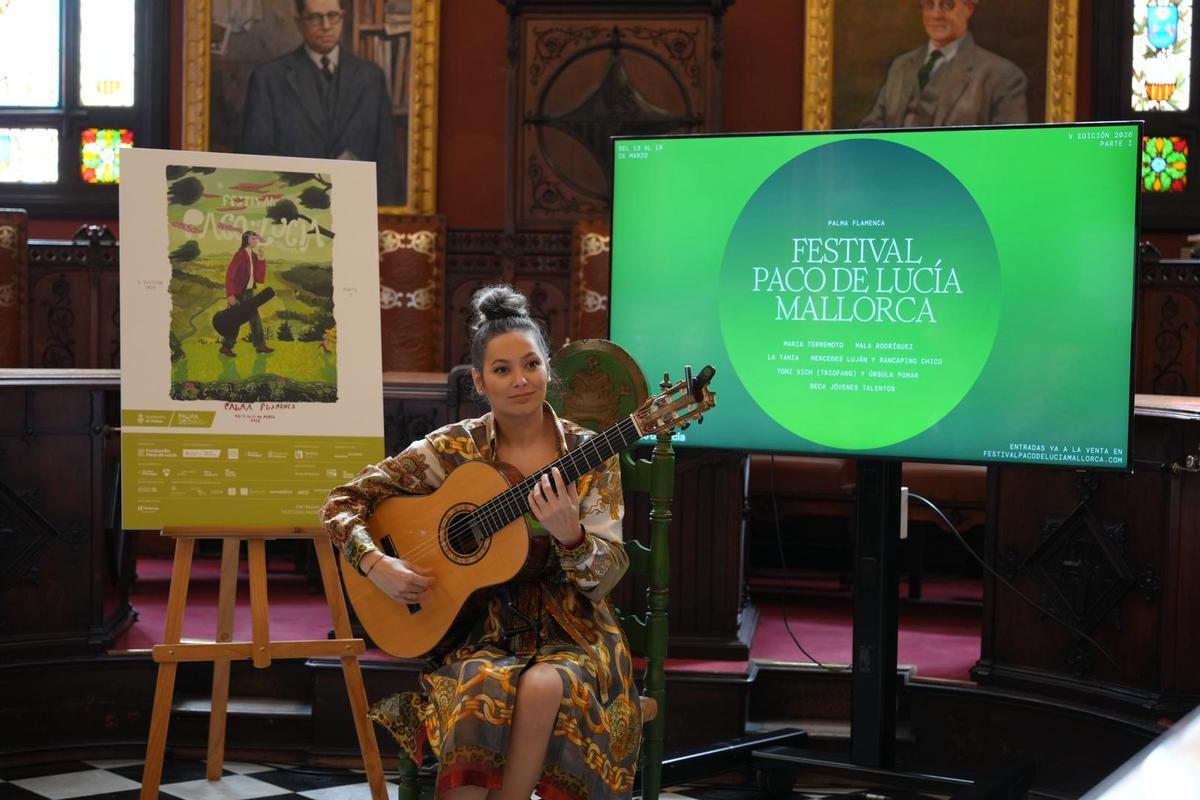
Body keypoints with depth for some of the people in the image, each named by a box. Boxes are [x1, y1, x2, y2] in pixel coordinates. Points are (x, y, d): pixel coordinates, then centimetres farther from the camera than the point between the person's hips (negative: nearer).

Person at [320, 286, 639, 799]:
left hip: (569, 629, 0)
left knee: (542, 688, -33)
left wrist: (569, 535, -26)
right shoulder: (453, 449, 0)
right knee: (481, 692, -34)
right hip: (480, 630, 0)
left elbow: (605, 578, -5)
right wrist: (376, 565, -14)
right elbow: (342, 503, 4)